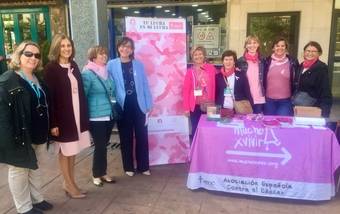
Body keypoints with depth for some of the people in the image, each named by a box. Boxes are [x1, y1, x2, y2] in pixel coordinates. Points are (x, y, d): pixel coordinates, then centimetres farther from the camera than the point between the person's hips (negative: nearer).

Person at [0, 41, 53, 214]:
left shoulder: (37, 80, 11)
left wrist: (45, 131, 13)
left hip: (37, 134, 8)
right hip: (20, 135, -8)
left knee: (34, 167, 20)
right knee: (19, 170, 8)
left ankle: (37, 199, 36)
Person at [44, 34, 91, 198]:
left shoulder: (74, 65, 8)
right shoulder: (50, 68, -10)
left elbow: (80, 91, 10)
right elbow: (49, 97, -14)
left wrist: (84, 115, 7)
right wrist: (53, 123, -17)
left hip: (77, 115, 6)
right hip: (62, 117, -6)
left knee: (72, 151, 14)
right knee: (64, 152, 9)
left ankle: (69, 182, 28)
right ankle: (70, 185, 22)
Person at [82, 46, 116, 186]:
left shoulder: (106, 72, 10)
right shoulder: (87, 74, -11)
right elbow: (82, 95, -10)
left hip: (109, 115, 6)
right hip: (96, 117, -6)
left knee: (104, 145, 15)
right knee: (100, 146, 0)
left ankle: (103, 172, 28)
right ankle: (97, 174, 19)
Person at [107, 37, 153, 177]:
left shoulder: (138, 65, 4)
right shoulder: (112, 65, -1)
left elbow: (145, 85, 4)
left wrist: (148, 105, 0)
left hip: (138, 105, 1)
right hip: (122, 106, -1)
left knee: (142, 136, 7)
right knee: (126, 137, 10)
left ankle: (143, 166, 22)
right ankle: (128, 167, 24)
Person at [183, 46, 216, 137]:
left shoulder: (211, 69, -1)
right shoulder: (190, 71, -2)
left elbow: (215, 86, 4)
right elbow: (186, 90, -2)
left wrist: (214, 102, 1)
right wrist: (186, 107, -4)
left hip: (208, 104, 0)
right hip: (195, 105, 0)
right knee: (196, 129, 8)